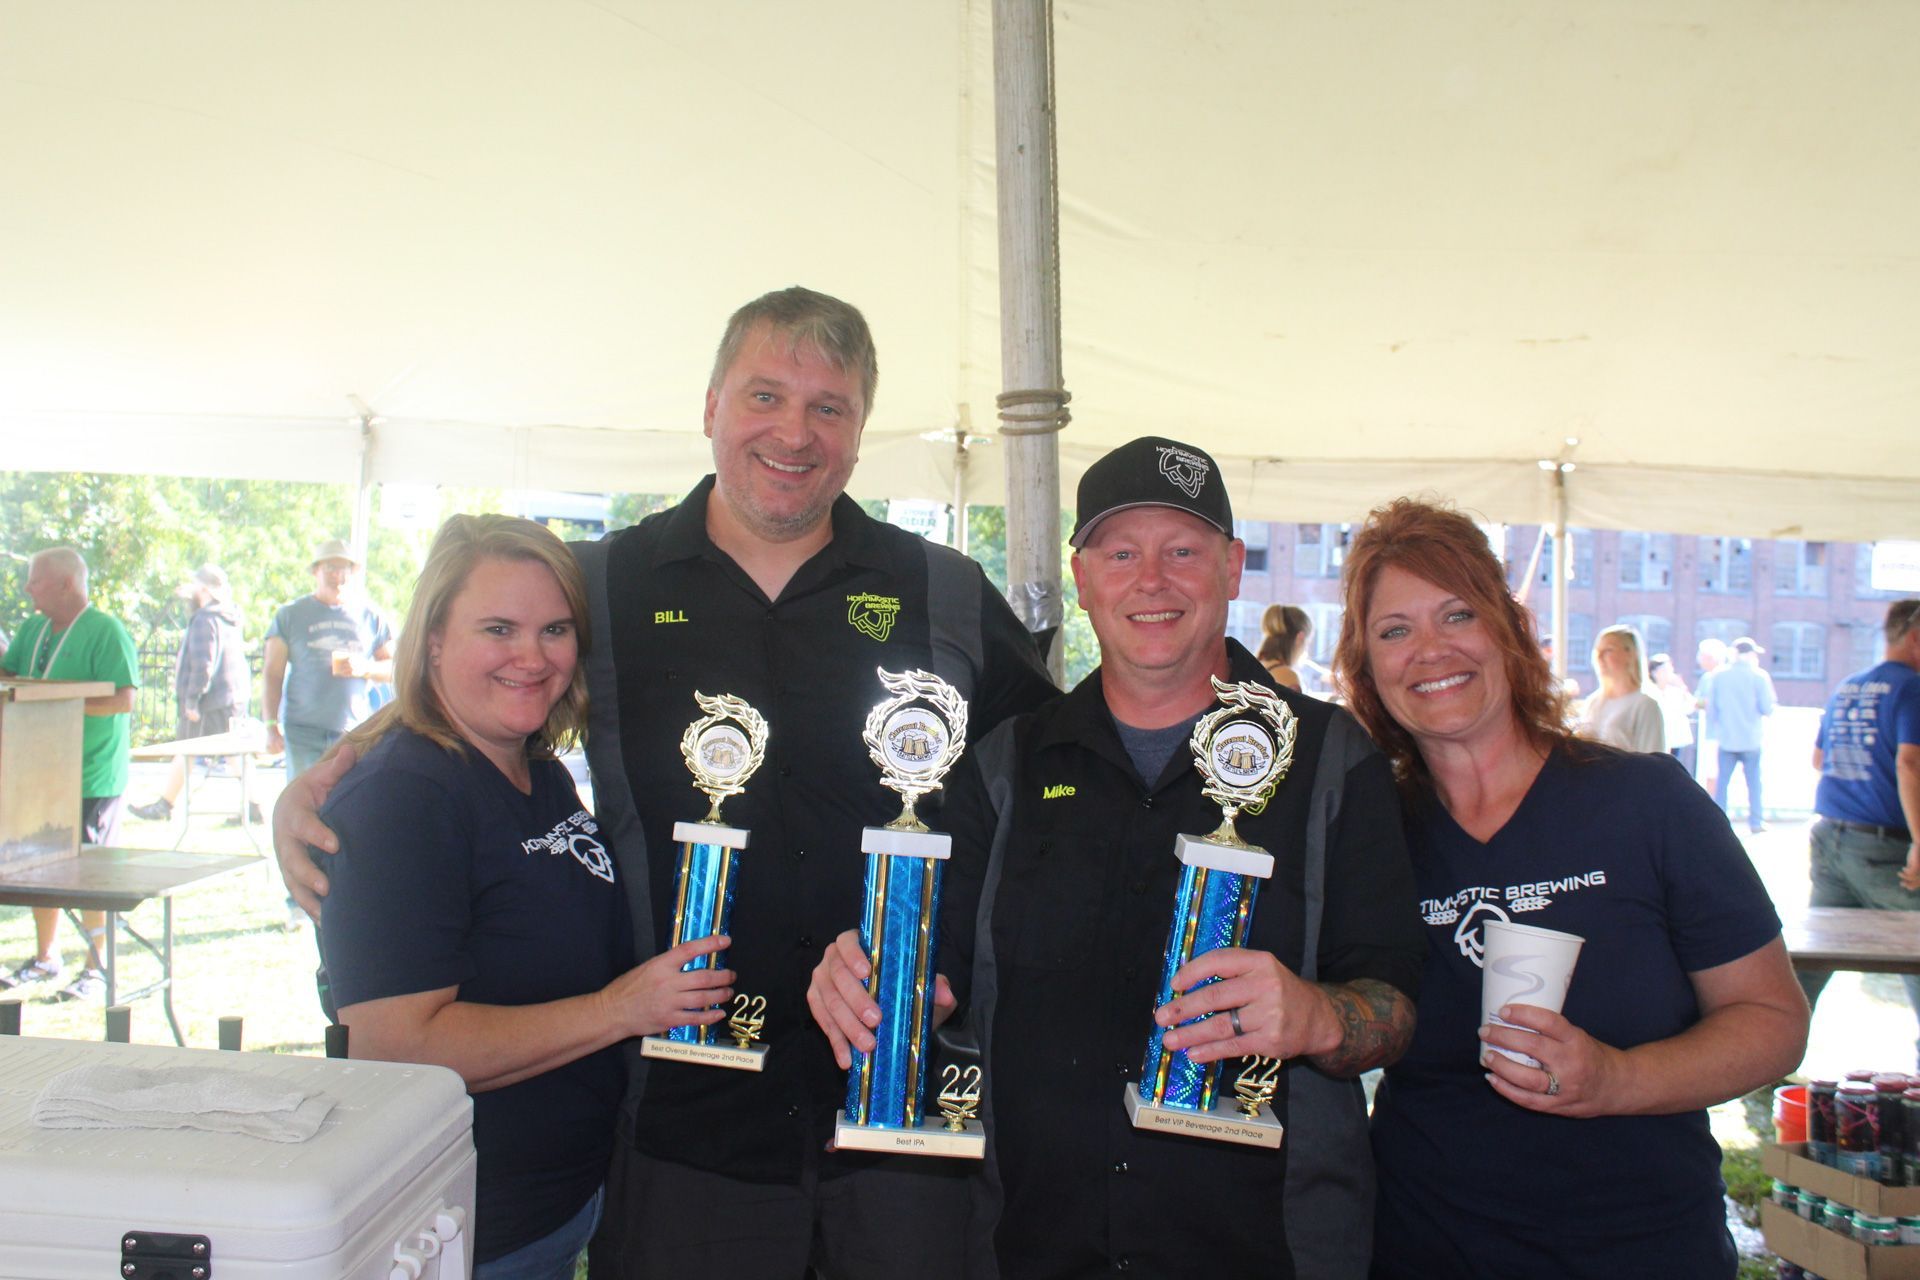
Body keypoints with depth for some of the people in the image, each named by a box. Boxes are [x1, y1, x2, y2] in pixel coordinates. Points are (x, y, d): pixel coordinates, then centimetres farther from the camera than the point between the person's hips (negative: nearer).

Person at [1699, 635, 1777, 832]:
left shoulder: (1717, 676, 1)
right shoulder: (1759, 676, -7)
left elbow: (1710, 707, 3)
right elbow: (1767, 709, -8)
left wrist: (1713, 734, 11)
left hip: (1726, 739, 2)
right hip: (1751, 739, -2)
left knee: (1721, 781, 6)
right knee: (1754, 781, 7)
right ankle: (1756, 822, 9)